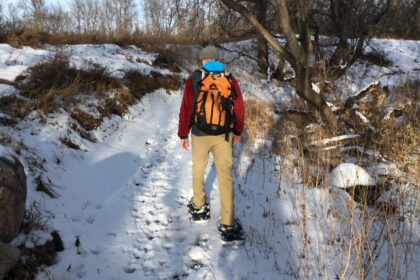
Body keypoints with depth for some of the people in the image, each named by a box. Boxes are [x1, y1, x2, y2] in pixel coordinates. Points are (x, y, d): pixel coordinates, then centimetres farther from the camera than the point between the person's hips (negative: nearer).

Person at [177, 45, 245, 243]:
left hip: (200, 135, -1)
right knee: (225, 175, 2)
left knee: (198, 170, 21)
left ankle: (199, 207, 37)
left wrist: (183, 135, 6)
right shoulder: (230, 80, 1)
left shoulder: (194, 79, -5)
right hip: (223, 136, 1)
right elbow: (239, 108, 5)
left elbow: (186, 109, -5)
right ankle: (227, 226, -1)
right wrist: (238, 132, 19)